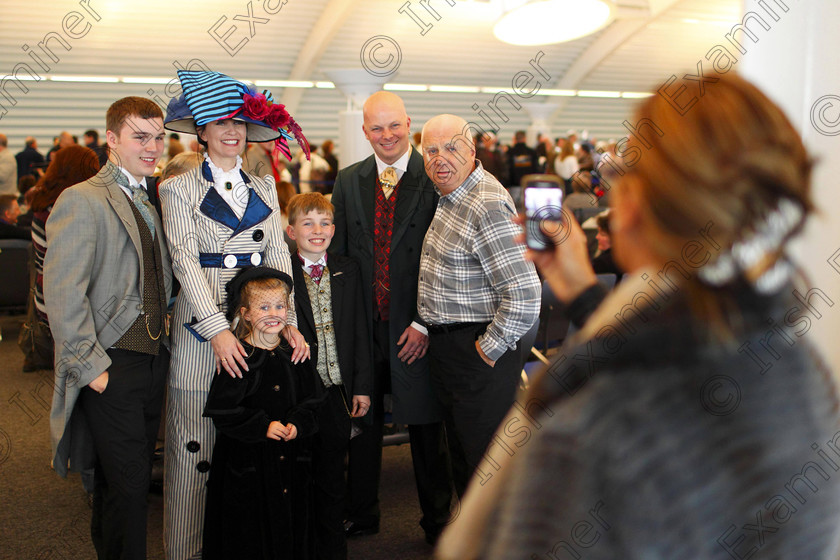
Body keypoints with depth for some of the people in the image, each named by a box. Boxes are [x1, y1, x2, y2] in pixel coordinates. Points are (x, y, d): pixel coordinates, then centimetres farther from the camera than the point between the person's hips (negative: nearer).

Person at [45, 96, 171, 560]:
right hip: (112, 366, -7)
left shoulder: (152, 202, 16)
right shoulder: (82, 201, -10)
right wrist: (91, 366, -17)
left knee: (119, 480, 18)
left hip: (153, 360, 7)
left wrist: (163, 319, 11)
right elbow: (62, 295, -16)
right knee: (129, 483, -4)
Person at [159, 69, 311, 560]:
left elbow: (278, 257, 8)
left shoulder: (264, 188, 14)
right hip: (203, 324, -3)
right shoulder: (179, 189, 2)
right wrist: (218, 330, -18)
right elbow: (186, 262, -7)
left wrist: (289, 321, -5)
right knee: (196, 446, 1)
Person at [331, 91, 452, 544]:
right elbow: (338, 253, 9)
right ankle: (361, 514, 32)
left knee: (425, 423, 8)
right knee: (362, 419, 13)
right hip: (363, 323, 3)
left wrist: (425, 323, -11)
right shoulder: (348, 180, 8)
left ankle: (437, 518, 27)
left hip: (416, 326, -3)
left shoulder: (434, 178, -4)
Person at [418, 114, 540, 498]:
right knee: (460, 453, 21)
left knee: (488, 463, 0)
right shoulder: (447, 196, 10)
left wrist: (488, 351, -18)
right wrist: (425, 325, 16)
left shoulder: (488, 207, -22)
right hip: (447, 345, 10)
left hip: (479, 351, -10)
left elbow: (524, 296, -27)